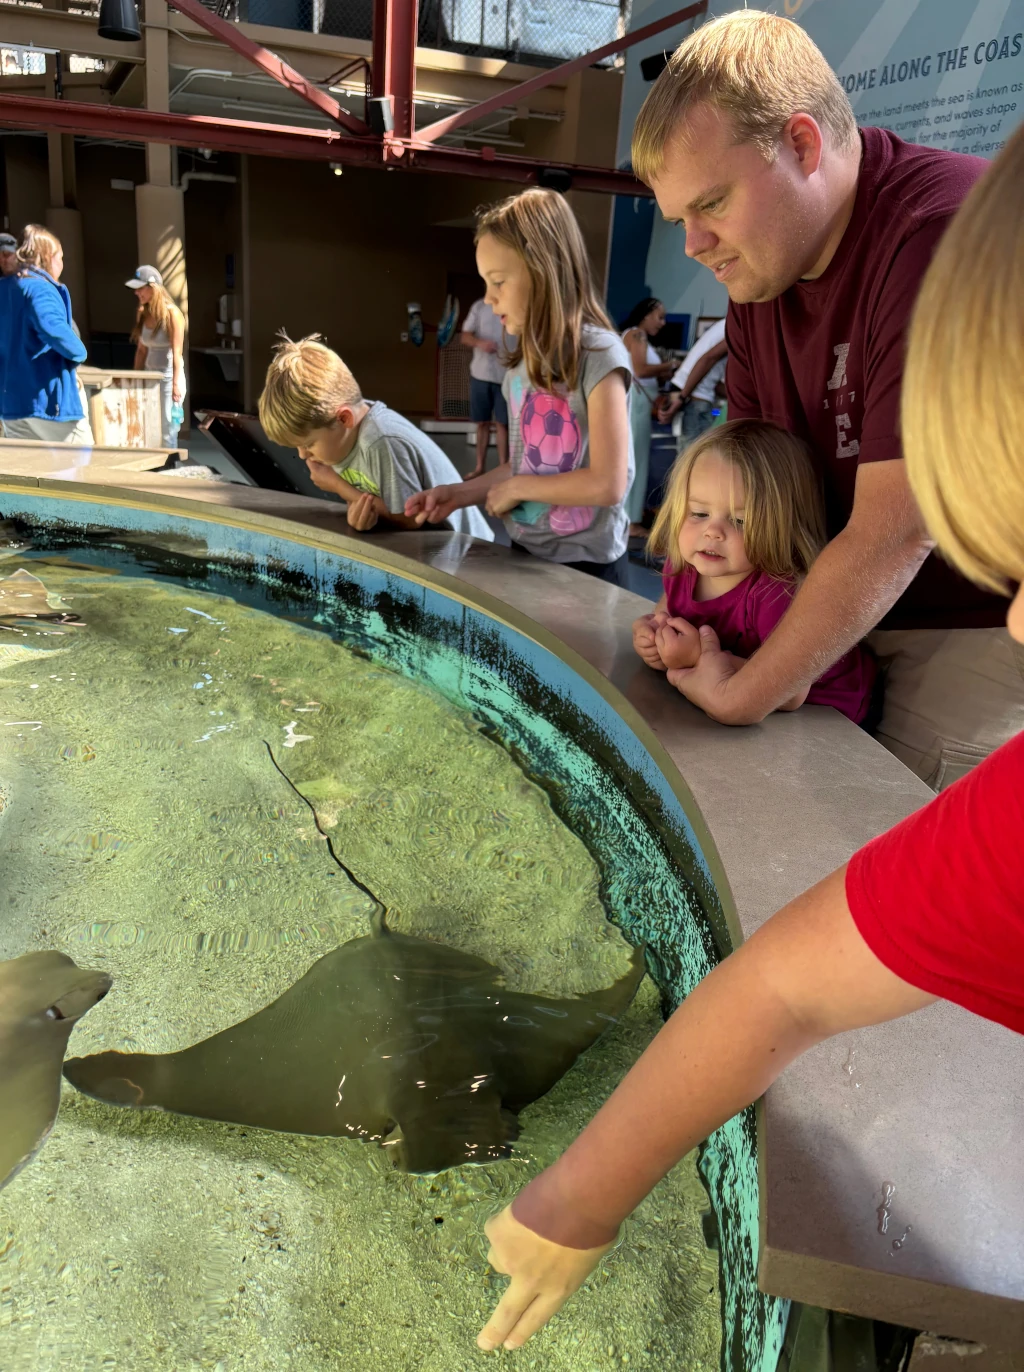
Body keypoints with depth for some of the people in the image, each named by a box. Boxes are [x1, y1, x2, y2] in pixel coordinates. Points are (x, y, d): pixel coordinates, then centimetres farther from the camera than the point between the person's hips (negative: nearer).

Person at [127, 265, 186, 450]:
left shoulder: (172, 314, -12)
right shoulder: (143, 313, 7)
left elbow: (177, 353, -17)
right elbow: (141, 350, 12)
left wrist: (176, 385, -22)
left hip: (168, 378, -7)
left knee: (167, 433, -3)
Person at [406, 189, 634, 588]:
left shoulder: (598, 353, -15)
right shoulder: (522, 364, 5)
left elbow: (608, 484, -21)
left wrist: (516, 488, -12)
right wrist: (460, 494, 2)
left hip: (586, 565, -7)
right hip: (525, 554, 7)